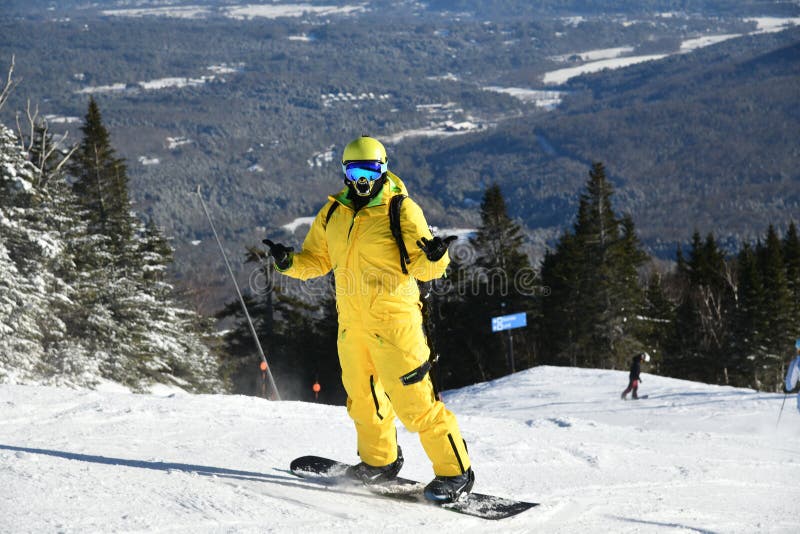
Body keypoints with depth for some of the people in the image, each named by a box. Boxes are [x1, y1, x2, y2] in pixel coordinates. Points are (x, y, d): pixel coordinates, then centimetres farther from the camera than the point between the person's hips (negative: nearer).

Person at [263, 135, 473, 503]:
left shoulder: (401, 210, -10)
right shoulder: (333, 213, 7)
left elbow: (422, 268, -10)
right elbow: (316, 260, 15)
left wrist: (434, 257, -32)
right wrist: (289, 263, -4)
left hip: (394, 320, -6)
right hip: (351, 322, 7)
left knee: (414, 399, -9)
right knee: (362, 397, 19)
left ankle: (454, 472, -1)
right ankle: (379, 461, 40)